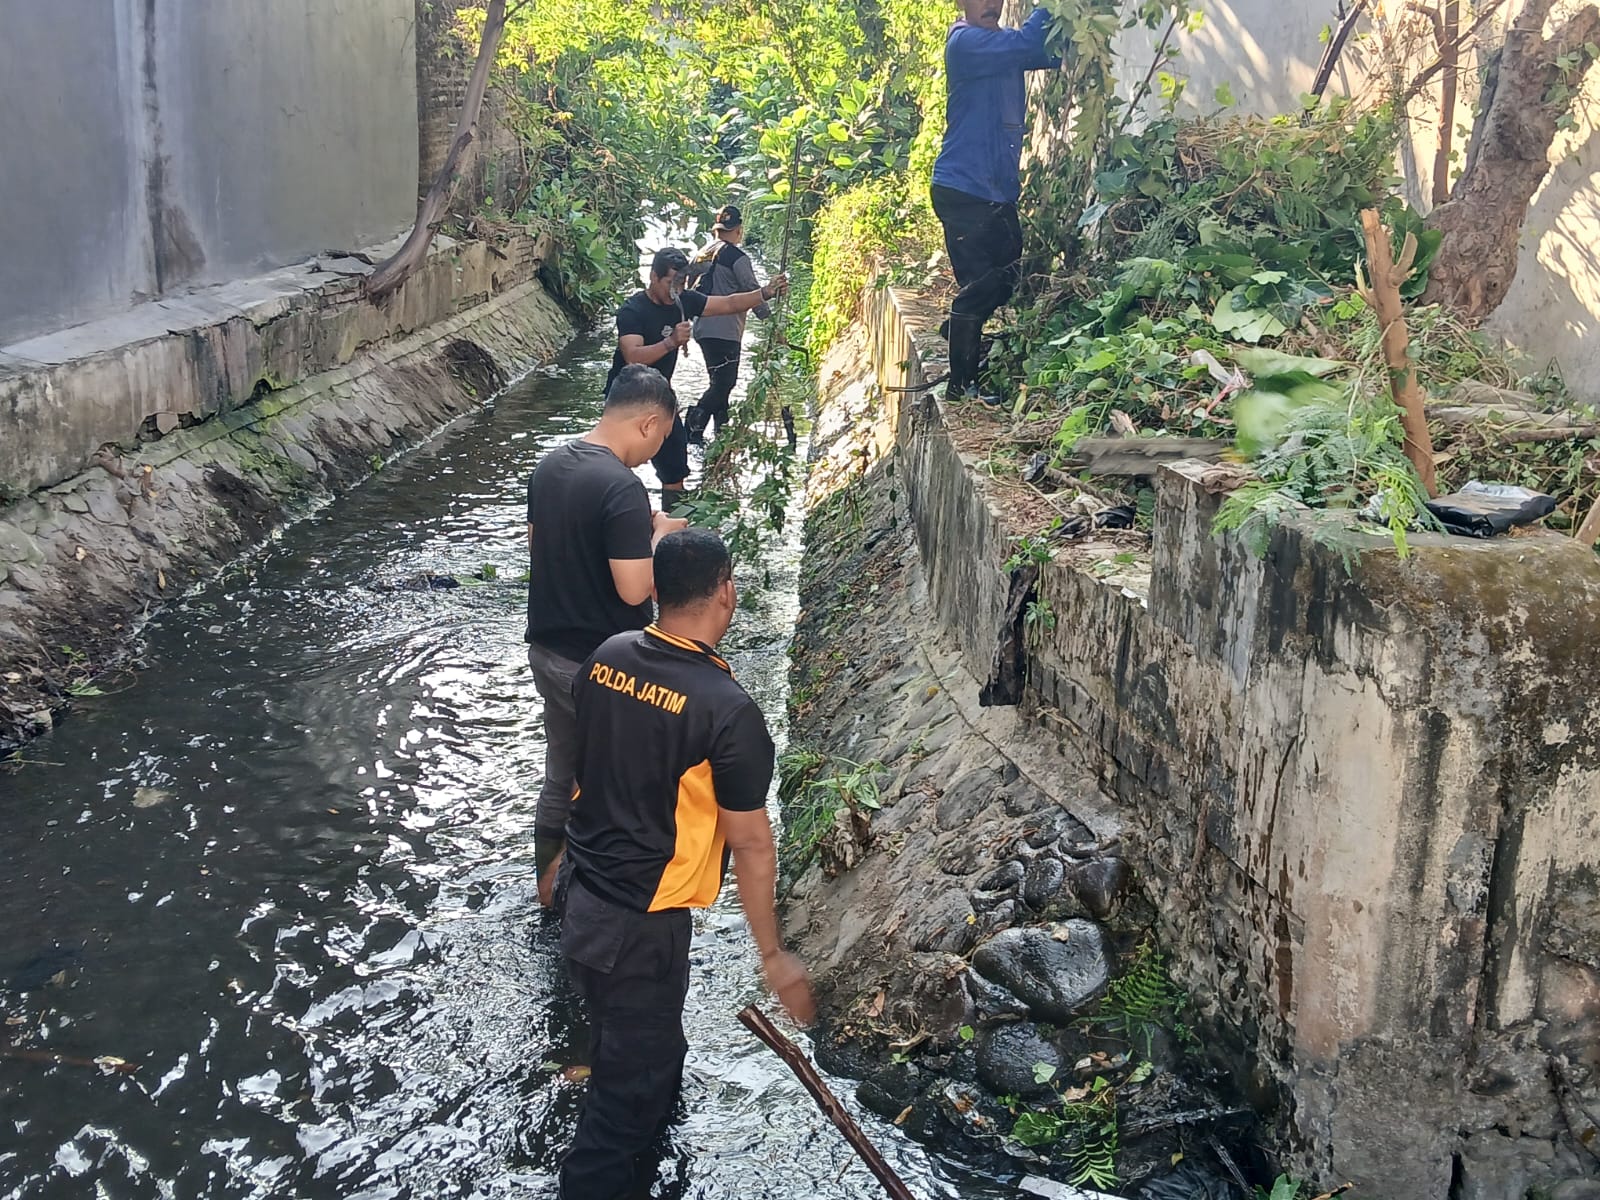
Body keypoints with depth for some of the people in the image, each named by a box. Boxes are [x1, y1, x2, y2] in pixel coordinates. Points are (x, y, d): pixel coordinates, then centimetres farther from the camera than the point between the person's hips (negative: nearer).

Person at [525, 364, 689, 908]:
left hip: (548, 649, 8)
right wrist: (659, 536, -8)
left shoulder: (549, 465, 2)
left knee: (560, 778, 22)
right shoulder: (622, 488, -24)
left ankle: (550, 883, 36)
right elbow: (634, 588, -26)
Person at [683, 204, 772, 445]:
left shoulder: (703, 255, 15)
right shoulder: (737, 258, -9)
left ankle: (721, 432, 15)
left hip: (704, 328, 9)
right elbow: (753, 293, -11)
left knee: (720, 382, 14)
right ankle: (693, 427, -20)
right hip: (725, 331, -9)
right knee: (724, 382, -10)